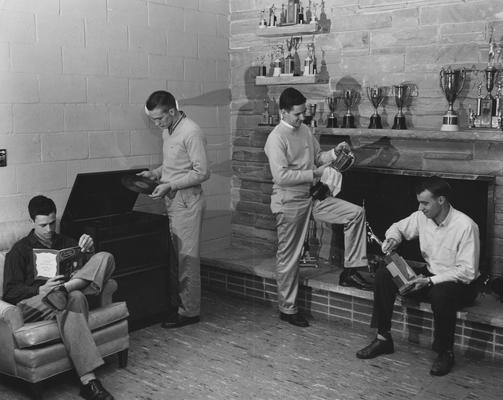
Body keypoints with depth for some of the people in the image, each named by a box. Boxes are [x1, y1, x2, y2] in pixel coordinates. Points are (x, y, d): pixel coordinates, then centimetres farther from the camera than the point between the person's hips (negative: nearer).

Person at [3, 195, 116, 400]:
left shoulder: (65, 242, 23)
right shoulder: (20, 250, 10)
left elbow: (90, 269, 13)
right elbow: (10, 292, -1)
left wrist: (89, 250, -10)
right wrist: (41, 289, -20)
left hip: (59, 301, 4)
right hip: (32, 304, -3)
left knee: (106, 257, -16)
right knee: (74, 298, -41)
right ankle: (87, 380, -48)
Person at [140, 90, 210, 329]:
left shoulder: (191, 133, -16)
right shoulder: (167, 131, 12)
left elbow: (202, 172, -18)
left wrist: (170, 185, -19)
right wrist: (155, 173, 7)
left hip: (187, 201, -9)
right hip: (172, 201, 9)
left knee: (187, 257, -2)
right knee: (172, 256, 12)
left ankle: (189, 311, 7)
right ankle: (176, 303, 23)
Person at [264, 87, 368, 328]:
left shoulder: (305, 131, 9)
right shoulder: (276, 138, -16)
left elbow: (318, 158, 18)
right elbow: (281, 176, -24)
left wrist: (335, 152, -2)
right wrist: (315, 174, -20)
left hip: (312, 197, 8)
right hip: (289, 202, -7)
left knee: (355, 213, -2)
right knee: (289, 257, 2)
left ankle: (353, 268, 6)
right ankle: (287, 309, 16)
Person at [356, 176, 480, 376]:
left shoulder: (466, 226, -23)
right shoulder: (421, 217, -4)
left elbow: (467, 271, -24)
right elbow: (398, 227, 16)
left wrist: (430, 281, -29)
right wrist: (393, 238, -9)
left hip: (459, 283, -6)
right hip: (429, 275, 7)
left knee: (441, 293, -41)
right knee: (383, 275, -11)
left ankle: (446, 352, -15)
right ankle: (383, 339, -4)